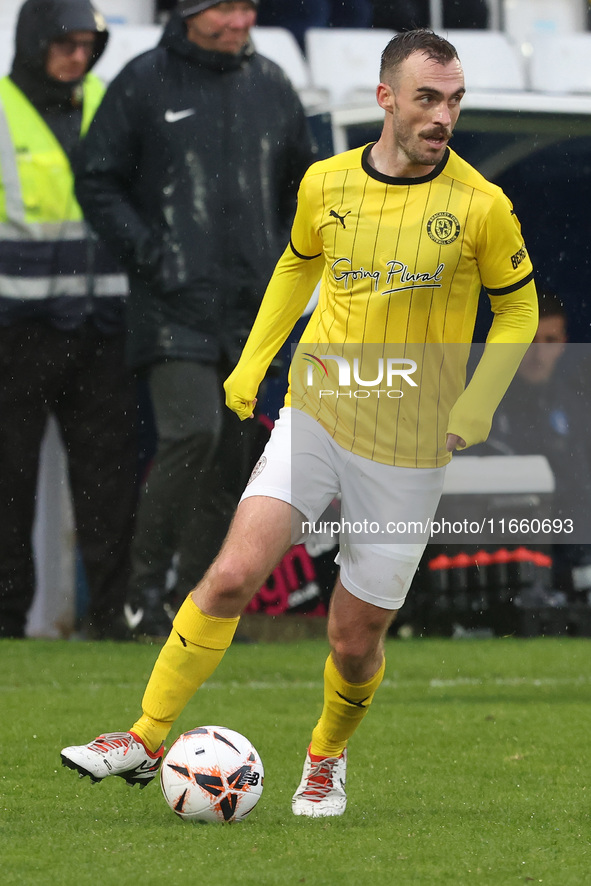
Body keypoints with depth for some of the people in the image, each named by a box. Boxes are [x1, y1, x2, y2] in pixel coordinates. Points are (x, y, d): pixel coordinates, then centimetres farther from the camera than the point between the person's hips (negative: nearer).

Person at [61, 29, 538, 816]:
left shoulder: (480, 205, -9)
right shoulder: (326, 183, -1)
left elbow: (519, 308, 4)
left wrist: (476, 408, -7)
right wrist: (252, 361, 16)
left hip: (409, 449, -2)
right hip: (316, 416, 2)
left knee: (355, 637, 5)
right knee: (233, 575, -16)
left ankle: (328, 756, 34)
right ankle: (146, 739, -6)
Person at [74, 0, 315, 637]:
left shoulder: (271, 86, 12)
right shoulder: (144, 83, -2)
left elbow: (305, 182, 23)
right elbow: (96, 180, -1)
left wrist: (283, 260, 10)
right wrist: (146, 253, -10)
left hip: (249, 308, 5)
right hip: (173, 303, -5)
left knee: (229, 454, 6)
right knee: (191, 433, -20)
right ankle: (146, 587, -8)